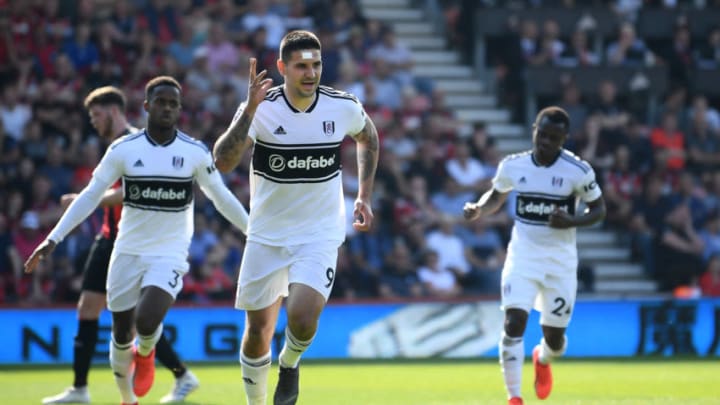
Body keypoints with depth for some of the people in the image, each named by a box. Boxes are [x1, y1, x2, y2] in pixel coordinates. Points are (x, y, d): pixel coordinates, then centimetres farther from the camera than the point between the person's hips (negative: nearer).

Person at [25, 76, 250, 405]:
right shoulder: (123, 149, -3)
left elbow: (222, 198, 9)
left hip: (170, 254, -2)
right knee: (122, 334, 7)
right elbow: (90, 196, 1)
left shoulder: (195, 152, -3)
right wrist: (53, 239, -4)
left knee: (147, 321, -24)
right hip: (127, 252, 2)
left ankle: (145, 354, 13)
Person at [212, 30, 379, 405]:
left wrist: (364, 195, 11)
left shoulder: (343, 107, -8)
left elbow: (367, 138, 16)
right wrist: (251, 110, -39)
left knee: (302, 316, -22)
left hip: (319, 236, 0)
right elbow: (222, 163, -29)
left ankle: (290, 364, 13)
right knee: (258, 329, 7)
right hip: (267, 236, 0)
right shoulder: (261, 108, -15)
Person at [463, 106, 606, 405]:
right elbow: (497, 195, 16)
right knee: (514, 321, -19)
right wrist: (478, 210, -5)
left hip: (560, 259, -1)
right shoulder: (513, 165, -2)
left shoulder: (578, 171, -11)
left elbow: (599, 210, -1)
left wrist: (572, 221, -21)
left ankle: (542, 359, 46)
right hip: (522, 254, 1)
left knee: (554, 337, 7)